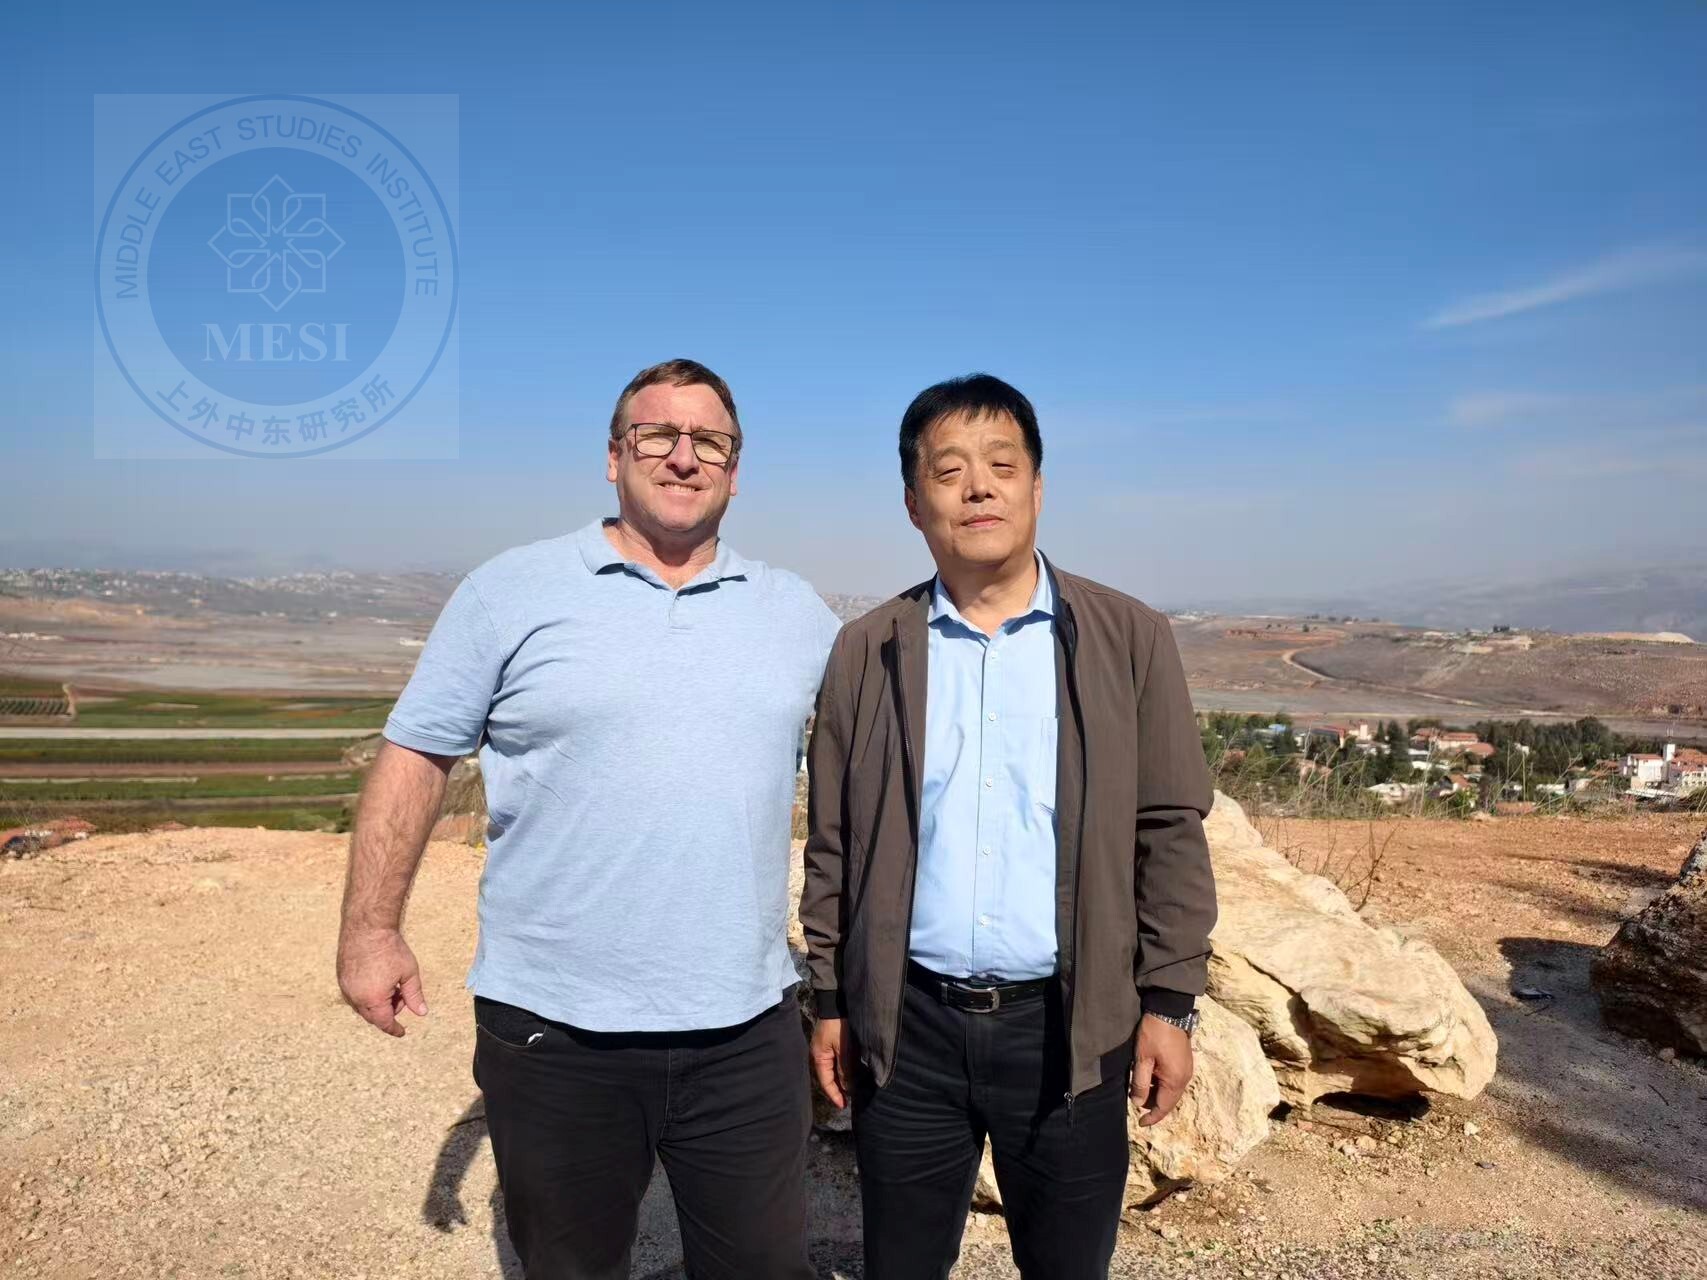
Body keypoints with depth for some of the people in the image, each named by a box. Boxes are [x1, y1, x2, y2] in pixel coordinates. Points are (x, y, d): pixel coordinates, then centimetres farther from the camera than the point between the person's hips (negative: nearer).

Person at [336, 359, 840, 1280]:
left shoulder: (798, 613, 6)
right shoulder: (508, 593, -4)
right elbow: (415, 758, -1)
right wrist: (371, 929, -5)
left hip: (748, 1030, 2)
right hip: (552, 1031, -1)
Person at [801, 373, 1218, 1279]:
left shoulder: (1130, 640, -2)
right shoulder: (866, 653, 1)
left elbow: (1169, 832, -1)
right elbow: (833, 846, 4)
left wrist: (1169, 1002, -3)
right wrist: (831, 1000, 6)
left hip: (1070, 1028, 0)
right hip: (907, 1026, 1)